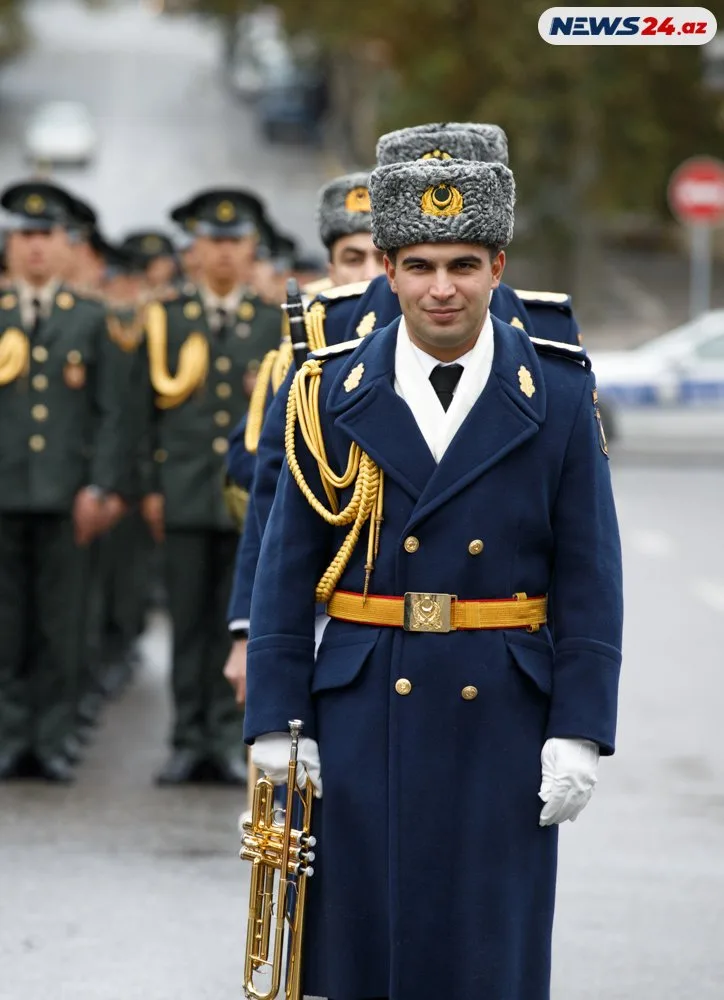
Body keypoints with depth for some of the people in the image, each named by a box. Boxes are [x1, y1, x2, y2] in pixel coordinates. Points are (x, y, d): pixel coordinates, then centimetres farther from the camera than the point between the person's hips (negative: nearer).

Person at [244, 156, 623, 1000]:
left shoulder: (558, 398, 1)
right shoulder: (335, 394, 2)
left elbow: (590, 577, 0)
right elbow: (286, 572, 3)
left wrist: (578, 733, -6)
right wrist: (275, 722, -2)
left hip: (503, 720, -1)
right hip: (365, 717, 1)